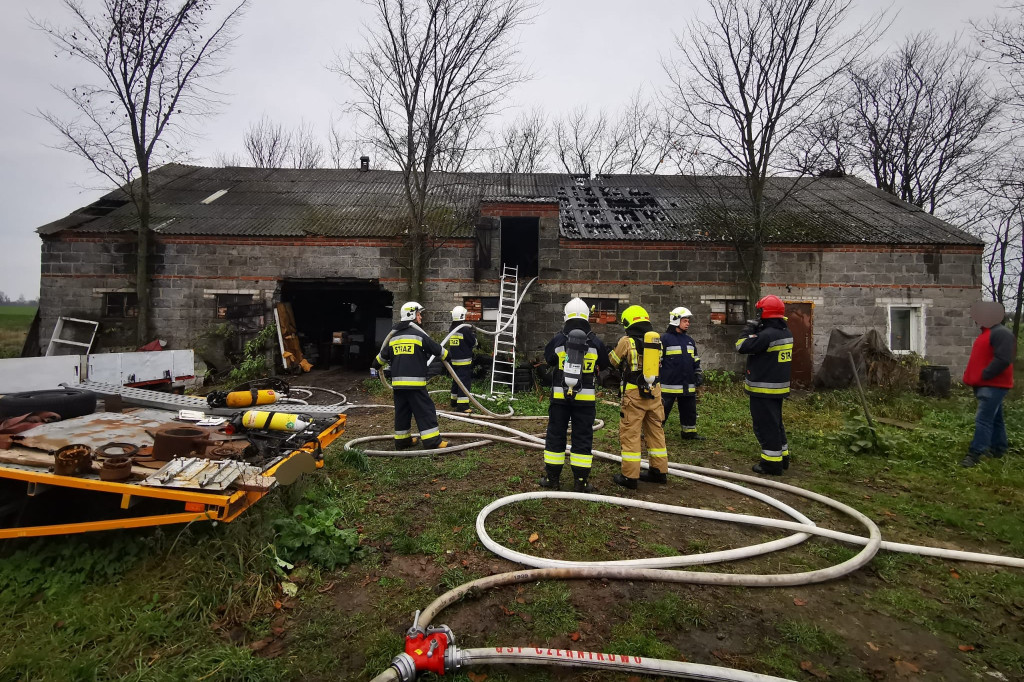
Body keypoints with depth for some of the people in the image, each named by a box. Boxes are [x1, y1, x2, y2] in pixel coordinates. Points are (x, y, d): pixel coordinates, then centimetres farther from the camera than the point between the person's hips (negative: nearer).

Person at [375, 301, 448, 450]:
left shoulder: (394, 336, 14)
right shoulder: (418, 334, -6)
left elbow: (383, 356, 23)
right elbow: (436, 349, 1)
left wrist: (377, 364, 44)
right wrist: (447, 355, 20)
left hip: (397, 382, 7)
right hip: (415, 382, -7)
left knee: (402, 411, 15)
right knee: (425, 410, -4)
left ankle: (401, 440, 22)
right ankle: (432, 441, -5)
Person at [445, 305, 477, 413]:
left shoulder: (451, 329, 7)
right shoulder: (465, 329, -16)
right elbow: (474, 343, -9)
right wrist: (473, 334, 10)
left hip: (454, 360, 8)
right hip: (465, 361, -8)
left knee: (456, 381, 17)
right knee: (465, 382, -5)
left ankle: (454, 403, 27)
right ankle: (463, 406, -6)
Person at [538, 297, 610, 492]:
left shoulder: (558, 340, -6)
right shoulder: (595, 342, -4)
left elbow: (548, 359, 12)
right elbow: (604, 364, 12)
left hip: (560, 396, 0)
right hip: (586, 397, 0)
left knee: (555, 435, 11)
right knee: (582, 437, 7)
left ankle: (551, 478, 19)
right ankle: (580, 482, 10)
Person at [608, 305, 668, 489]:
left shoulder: (627, 341, -9)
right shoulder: (657, 340, 5)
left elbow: (613, 361, 5)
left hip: (634, 393, -5)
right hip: (654, 392, 6)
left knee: (630, 434, 1)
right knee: (656, 431, 16)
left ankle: (630, 476, 4)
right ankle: (659, 471, 26)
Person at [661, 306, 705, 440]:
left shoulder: (690, 340, 15)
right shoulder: (665, 339, -7)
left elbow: (696, 361, 23)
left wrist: (699, 375, 16)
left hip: (687, 385, 7)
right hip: (669, 384, -7)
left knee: (689, 410, 15)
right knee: (662, 409, -2)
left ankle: (689, 432, 29)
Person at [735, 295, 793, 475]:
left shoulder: (767, 335, -23)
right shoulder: (785, 333, 7)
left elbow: (742, 346, -20)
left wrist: (748, 330, -6)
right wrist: (757, 331, 9)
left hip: (763, 389, -9)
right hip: (779, 387, 9)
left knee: (765, 426, -1)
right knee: (775, 423, 21)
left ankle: (772, 463, 5)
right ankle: (782, 456, 31)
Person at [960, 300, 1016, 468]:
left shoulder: (1001, 334, -15)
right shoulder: (987, 333, 18)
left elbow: (1003, 360, -25)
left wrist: (984, 376, -21)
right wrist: (971, 376, 14)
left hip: (993, 385, -11)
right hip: (986, 384, 11)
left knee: (983, 419, -13)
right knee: (995, 418, 17)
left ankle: (975, 454, -14)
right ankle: (998, 449, 27)